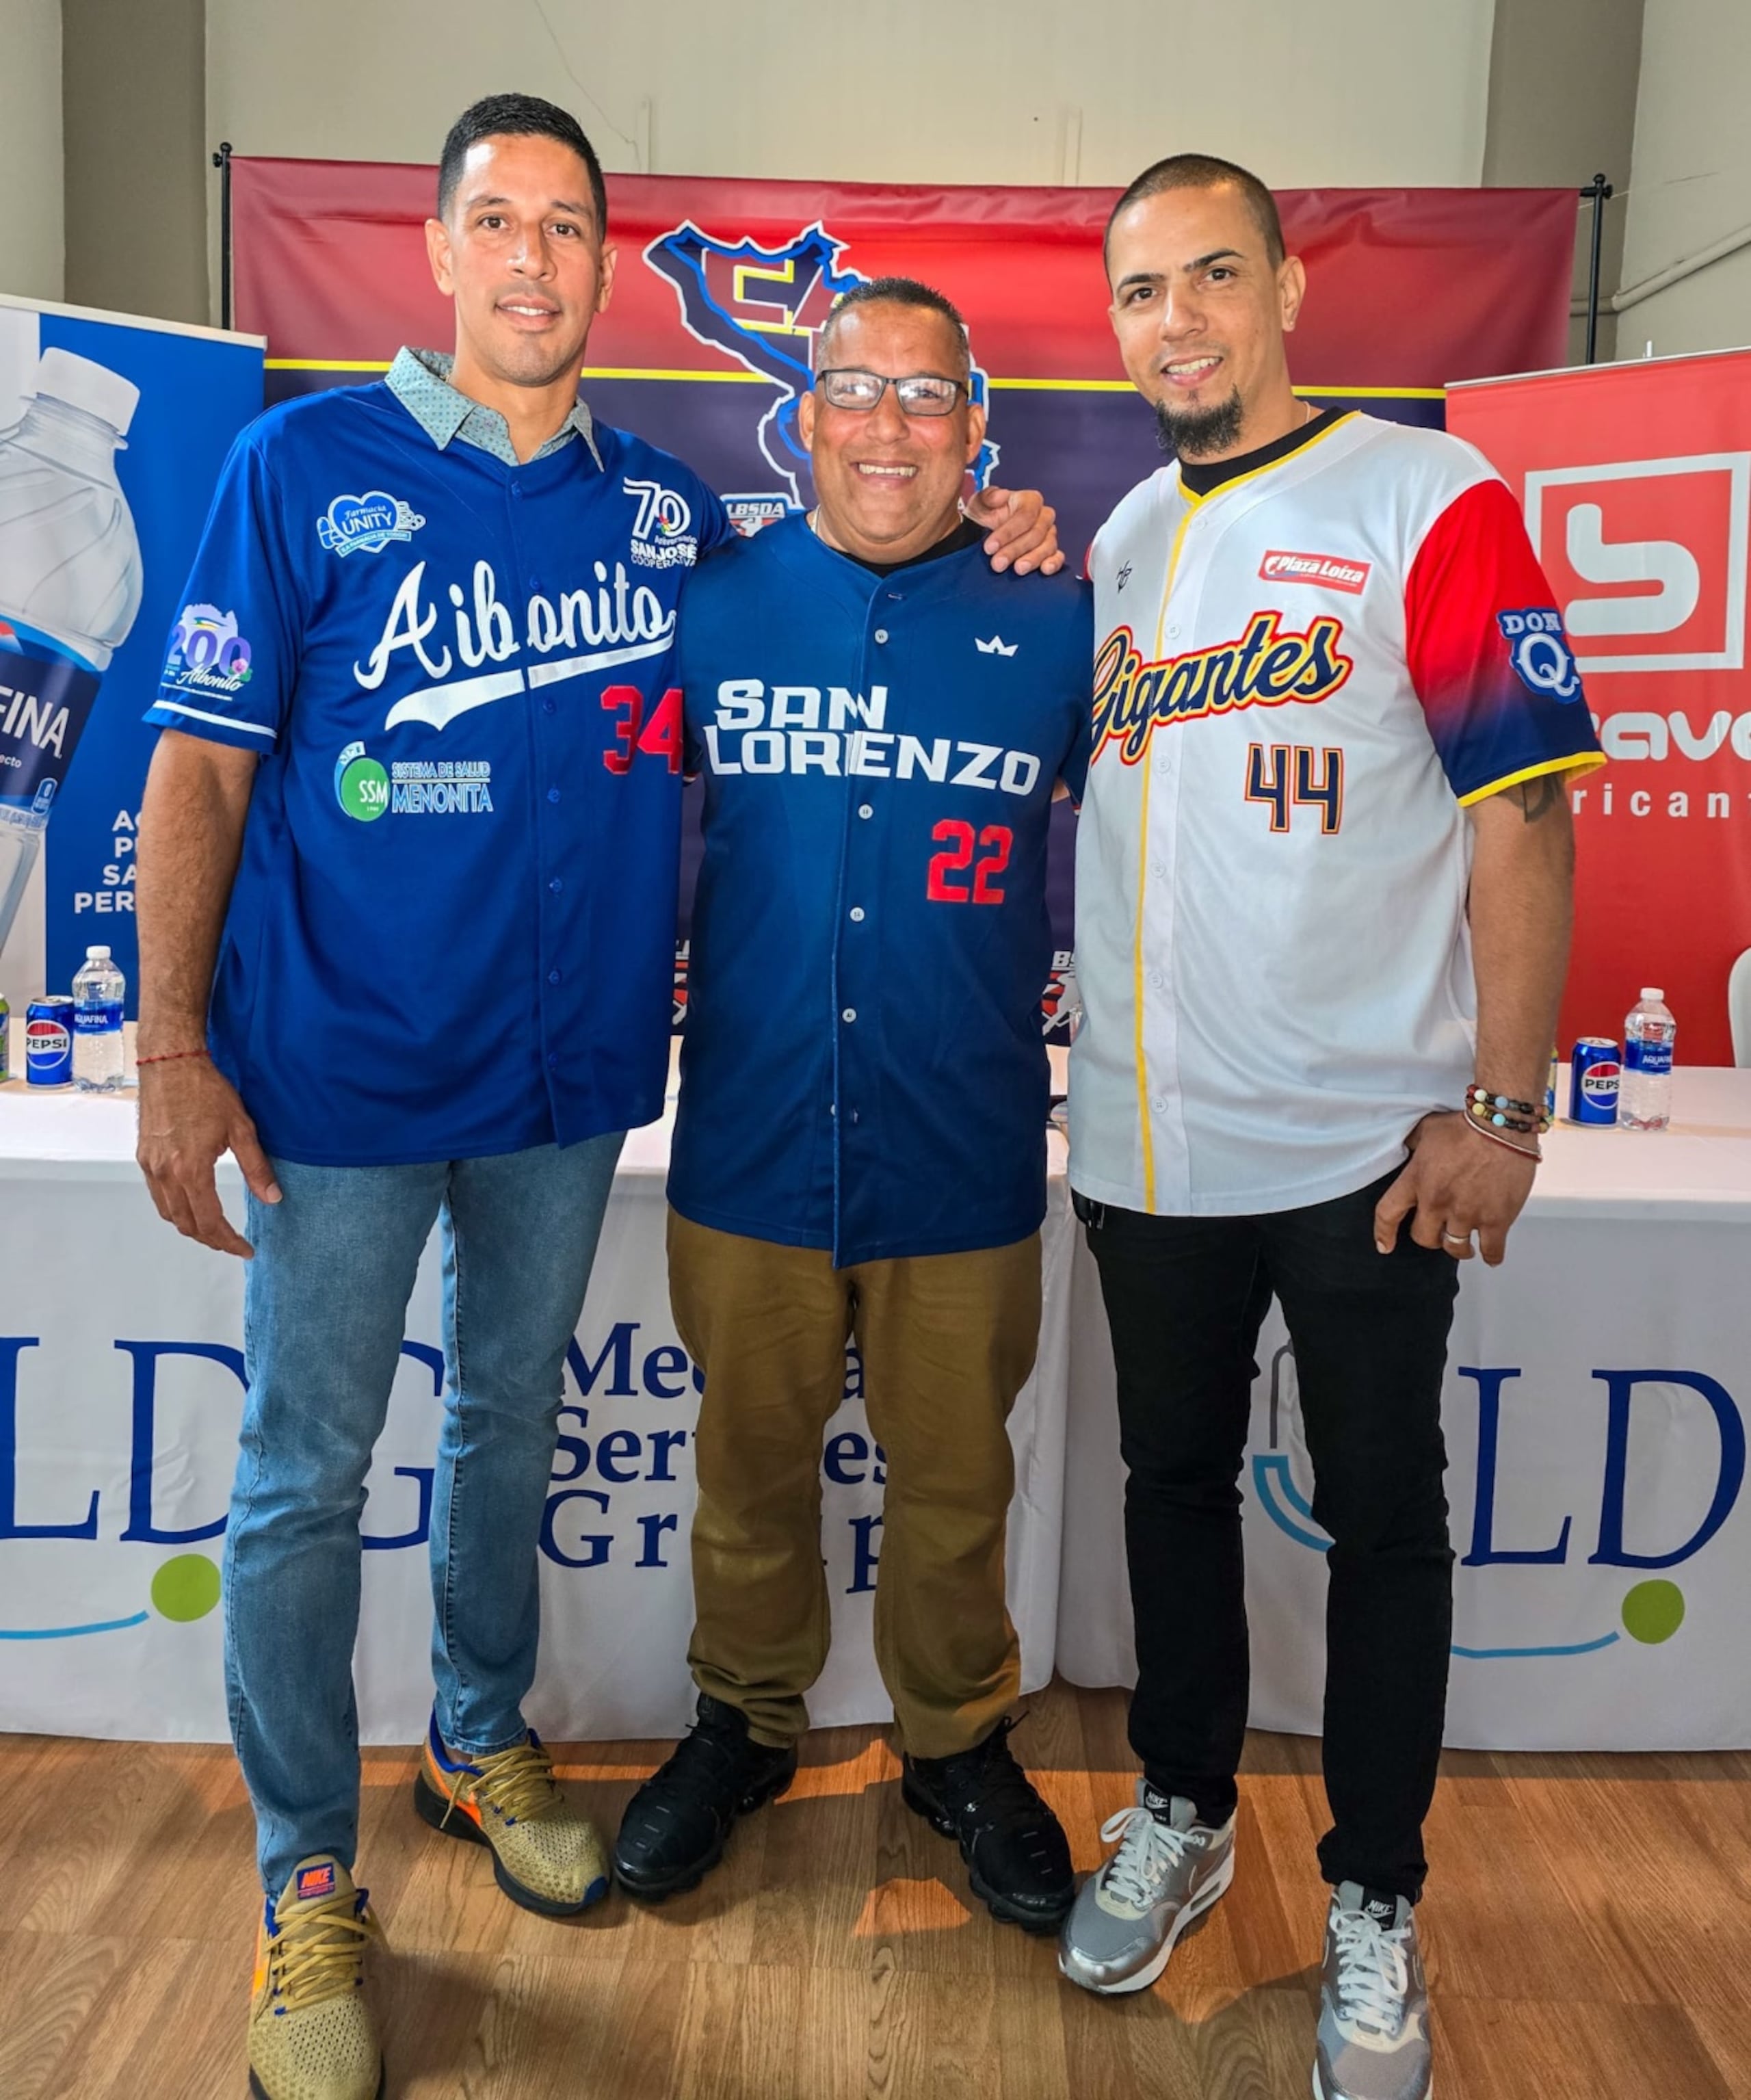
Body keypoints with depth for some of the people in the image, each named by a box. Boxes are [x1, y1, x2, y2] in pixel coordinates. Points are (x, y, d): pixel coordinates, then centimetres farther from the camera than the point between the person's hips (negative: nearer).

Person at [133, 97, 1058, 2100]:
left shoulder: (665, 504, 6)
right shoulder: (303, 465, -5)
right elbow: (198, 765, -6)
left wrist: (970, 550, 3)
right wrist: (174, 1049, -13)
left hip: (567, 1068, 4)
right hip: (341, 1072, -3)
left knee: (512, 1421, 19)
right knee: (305, 1477, 5)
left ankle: (482, 1736, 42)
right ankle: (305, 1875, 24)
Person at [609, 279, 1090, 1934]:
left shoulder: (1055, 626, 0)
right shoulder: (713, 604, 1)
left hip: (965, 1160, 0)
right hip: (750, 1146, 1)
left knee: (954, 1482, 15)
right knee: (751, 1466, 17)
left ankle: (960, 1746, 38)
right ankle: (743, 1724, 40)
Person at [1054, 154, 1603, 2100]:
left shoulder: (1426, 497, -6)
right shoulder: (1120, 538, 11)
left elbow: (1518, 813, -10)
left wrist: (1501, 1103, -14)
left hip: (1367, 1140, -5)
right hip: (1149, 1136, 5)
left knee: (1381, 1516, 8)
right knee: (1174, 1481, 17)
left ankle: (1374, 1900, 27)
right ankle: (1181, 1812, 38)